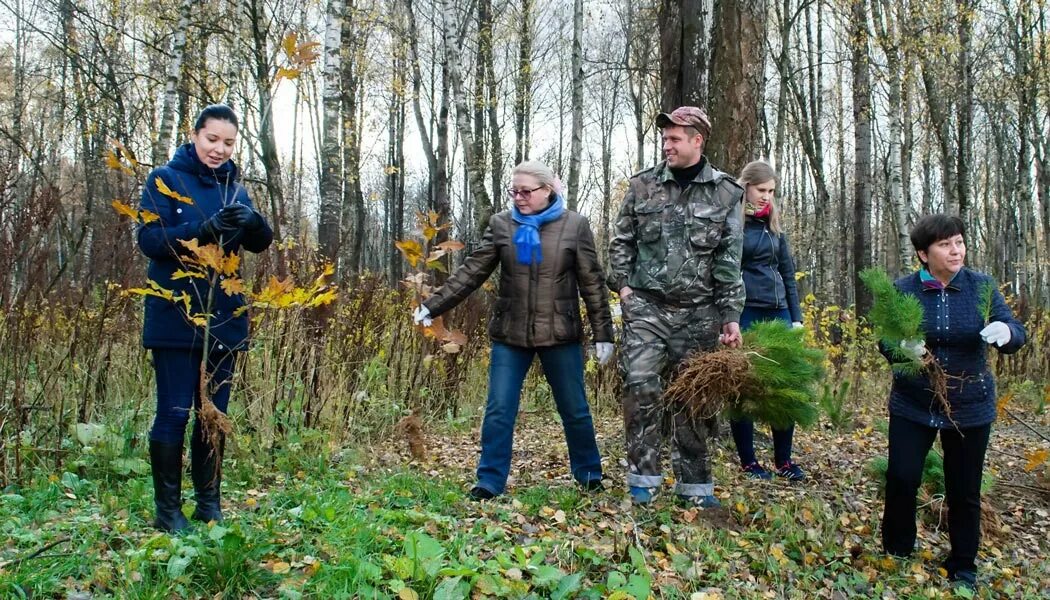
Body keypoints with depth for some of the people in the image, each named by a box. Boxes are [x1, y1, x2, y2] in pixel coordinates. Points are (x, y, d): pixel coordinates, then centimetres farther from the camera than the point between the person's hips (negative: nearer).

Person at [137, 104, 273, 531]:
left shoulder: (234, 187, 11)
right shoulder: (165, 180, -3)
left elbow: (261, 243, 3)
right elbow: (150, 240, -13)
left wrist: (251, 220, -20)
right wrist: (206, 229, -27)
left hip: (224, 319, 5)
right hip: (176, 318, -5)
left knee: (216, 413, 10)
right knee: (174, 413, -1)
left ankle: (208, 504, 21)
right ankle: (167, 508, 12)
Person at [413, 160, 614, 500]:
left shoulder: (575, 225, -2)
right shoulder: (501, 225, 3)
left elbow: (592, 282, -1)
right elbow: (472, 272, 1)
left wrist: (603, 333, -2)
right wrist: (433, 306, -6)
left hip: (560, 335, -1)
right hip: (510, 335, 1)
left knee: (575, 410, 12)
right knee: (498, 411, 1)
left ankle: (590, 475, 31)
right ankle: (490, 481, 13)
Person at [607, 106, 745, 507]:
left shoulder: (724, 193, 3)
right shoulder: (643, 185, 5)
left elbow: (729, 262, 0)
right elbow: (621, 240, 12)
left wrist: (731, 316, -3)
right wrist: (622, 282, -2)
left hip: (697, 312, 0)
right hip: (646, 307, 0)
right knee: (641, 385, -12)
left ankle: (694, 484, 19)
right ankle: (643, 475, 2)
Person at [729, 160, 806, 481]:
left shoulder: (773, 225, 14)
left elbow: (787, 273, 17)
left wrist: (796, 317, 11)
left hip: (777, 312, 6)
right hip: (745, 313, -6)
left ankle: (783, 459, 19)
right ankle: (748, 461, 15)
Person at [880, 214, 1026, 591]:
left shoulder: (982, 286, -5)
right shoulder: (903, 290, -7)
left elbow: (1015, 334, -10)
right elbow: (885, 342, -7)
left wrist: (1004, 333, -34)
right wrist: (903, 347, -30)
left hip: (970, 408, 1)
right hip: (912, 405, -1)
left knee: (964, 492, 9)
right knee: (901, 479, -3)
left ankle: (963, 567, 30)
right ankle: (896, 555, 21)